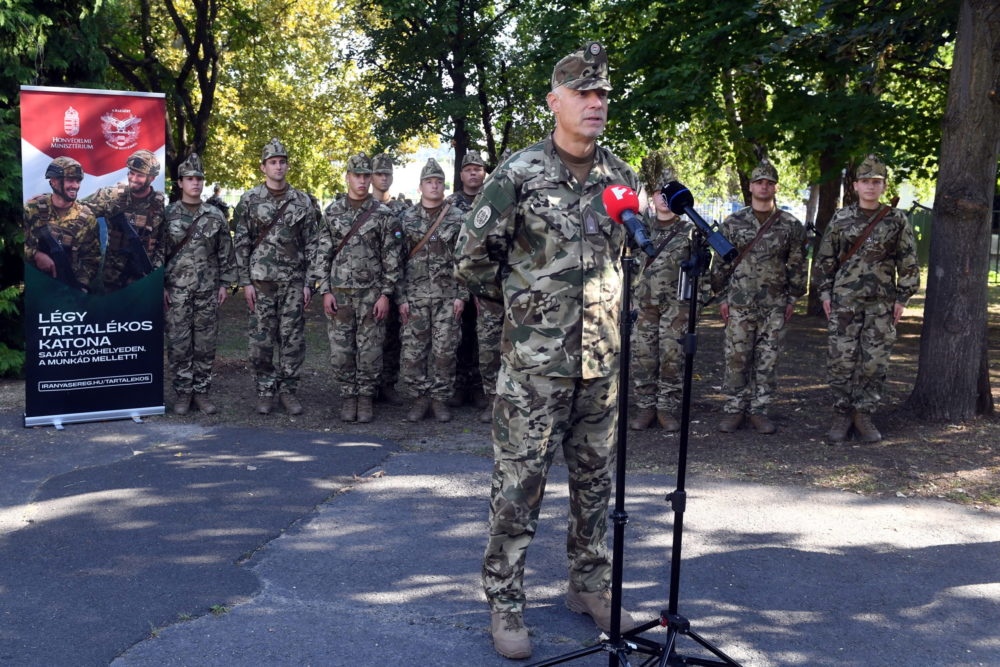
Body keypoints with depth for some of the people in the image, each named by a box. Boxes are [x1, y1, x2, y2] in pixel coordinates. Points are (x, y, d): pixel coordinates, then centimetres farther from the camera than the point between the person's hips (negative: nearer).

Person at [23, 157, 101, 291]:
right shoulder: (33, 208, -1)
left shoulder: (86, 217, 1)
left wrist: (81, 285, -11)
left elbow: (92, 258, 2)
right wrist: (36, 254, -18)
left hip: (68, 282, -2)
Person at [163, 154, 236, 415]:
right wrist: (161, 286, -3)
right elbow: (158, 253, 2)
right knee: (178, 344, 1)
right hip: (176, 291, -1)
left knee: (205, 344, 5)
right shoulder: (168, 214, 1)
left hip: (208, 291, 2)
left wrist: (224, 284, 3)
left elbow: (226, 253, 8)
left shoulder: (216, 216, 6)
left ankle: (201, 392, 14)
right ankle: (183, 393, 11)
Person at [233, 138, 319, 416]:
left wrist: (308, 283, -1)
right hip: (260, 280, -1)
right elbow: (241, 244, 2)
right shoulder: (249, 200, 2)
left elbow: (311, 244, 5)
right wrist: (245, 281, -4)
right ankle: (265, 392, 14)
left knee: (293, 339, 2)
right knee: (261, 340, 3)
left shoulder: (303, 201, 5)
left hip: (293, 281, 1)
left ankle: (288, 391, 13)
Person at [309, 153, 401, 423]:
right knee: (340, 350, 4)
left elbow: (391, 257, -1)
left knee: (370, 350, 2)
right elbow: (322, 254, 5)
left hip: (371, 293, -1)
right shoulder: (332, 212, 5)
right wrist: (325, 291, -2)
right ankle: (348, 396, 17)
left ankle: (366, 397, 14)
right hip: (339, 292, 2)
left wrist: (386, 294, -6)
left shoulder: (383, 214, 0)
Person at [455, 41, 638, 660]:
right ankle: (505, 603, 14)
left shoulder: (621, 176, 8)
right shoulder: (519, 174, -7)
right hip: (534, 361, -5)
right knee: (519, 484, 1)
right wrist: (522, 303, 5)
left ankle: (590, 585, 31)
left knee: (596, 480, 14)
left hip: (604, 359, 5)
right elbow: (474, 258, -3)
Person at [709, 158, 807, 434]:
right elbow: (722, 262, 6)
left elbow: (797, 264, 8)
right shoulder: (733, 222, 4)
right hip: (739, 304, 0)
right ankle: (735, 409, 11)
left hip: (774, 306, 1)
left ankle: (759, 410, 14)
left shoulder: (790, 225, 5)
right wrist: (722, 297, 1)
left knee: (767, 360, 5)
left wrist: (792, 298, 4)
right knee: (737, 358, 1)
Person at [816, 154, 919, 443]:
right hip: (844, 301, 0)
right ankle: (842, 415, 10)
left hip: (882, 303, 0)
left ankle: (864, 416, 14)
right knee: (840, 360, 0)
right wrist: (825, 293, 4)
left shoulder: (896, 220, 3)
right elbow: (825, 259, 9)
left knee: (875, 362, 2)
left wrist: (902, 298, 0)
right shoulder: (840, 219, 4)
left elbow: (909, 263, 5)